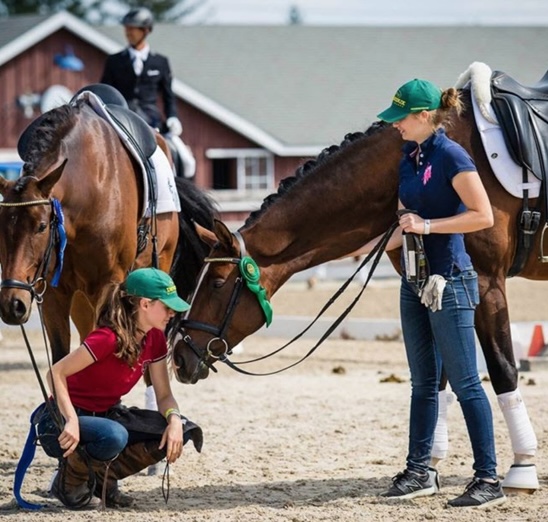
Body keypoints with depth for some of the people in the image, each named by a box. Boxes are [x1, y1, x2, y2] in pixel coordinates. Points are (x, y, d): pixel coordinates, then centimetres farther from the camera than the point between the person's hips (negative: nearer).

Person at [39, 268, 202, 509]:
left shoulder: (155, 338, -1)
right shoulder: (109, 338, -26)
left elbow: (164, 396, 2)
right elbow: (56, 373, -29)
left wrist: (175, 419, -20)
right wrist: (71, 422, -39)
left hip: (108, 415, 8)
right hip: (68, 418, -8)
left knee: (184, 430, -9)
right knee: (113, 437, -41)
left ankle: (104, 476, 5)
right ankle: (70, 480, -8)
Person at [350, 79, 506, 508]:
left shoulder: (451, 157, -14)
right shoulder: (409, 157, 11)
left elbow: (483, 216, -19)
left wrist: (427, 225, -20)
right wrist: (372, 246, 8)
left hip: (448, 281, -9)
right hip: (415, 280, 9)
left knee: (464, 383, -6)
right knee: (423, 383, 14)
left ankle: (489, 480, -3)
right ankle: (420, 471, 21)